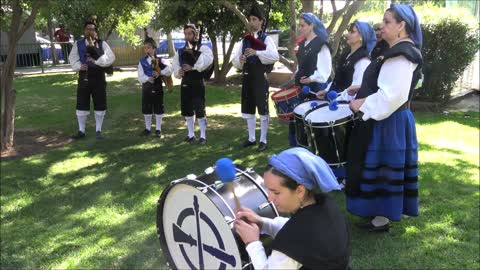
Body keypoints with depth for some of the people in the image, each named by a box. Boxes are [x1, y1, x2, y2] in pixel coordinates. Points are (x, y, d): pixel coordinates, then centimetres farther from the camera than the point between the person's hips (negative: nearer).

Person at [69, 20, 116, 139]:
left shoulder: (102, 44, 0)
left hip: (98, 77, -1)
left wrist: (98, 61, -22)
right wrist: (79, 66, -13)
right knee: (81, 104, 4)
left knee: (100, 105, 3)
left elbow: (111, 57, -9)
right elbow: (72, 57, 7)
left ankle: (98, 130, 17)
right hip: (84, 77, 1)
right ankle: (81, 131, 16)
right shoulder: (78, 44, 5)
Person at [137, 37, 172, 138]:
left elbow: (169, 69, -18)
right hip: (146, 88, 2)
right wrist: (148, 78, -24)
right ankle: (147, 128, 23)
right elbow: (140, 77, -5)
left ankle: (158, 129, 16)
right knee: (146, 109, 9)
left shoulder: (160, 60, -4)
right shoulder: (142, 61, 1)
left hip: (157, 87, -2)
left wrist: (160, 73, -28)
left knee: (158, 109, 5)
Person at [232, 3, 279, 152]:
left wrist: (256, 52, -29)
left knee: (263, 110, 0)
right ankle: (251, 138, 25)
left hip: (260, 78, -6)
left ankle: (263, 140, 10)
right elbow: (234, 61, 12)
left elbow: (275, 56, -21)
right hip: (247, 78, 6)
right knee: (248, 110, 12)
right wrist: (240, 60, -12)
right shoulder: (244, 41, 12)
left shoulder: (266, 39, -4)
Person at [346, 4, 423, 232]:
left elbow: (393, 94, -27)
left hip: (388, 122, -10)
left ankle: (382, 219, 11)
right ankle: (381, 211, 30)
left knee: (383, 167, -1)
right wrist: (364, 89, 11)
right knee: (382, 167, 17)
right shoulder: (398, 51, 12)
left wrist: (362, 104, -20)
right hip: (387, 119, 10)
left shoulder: (401, 54, -20)